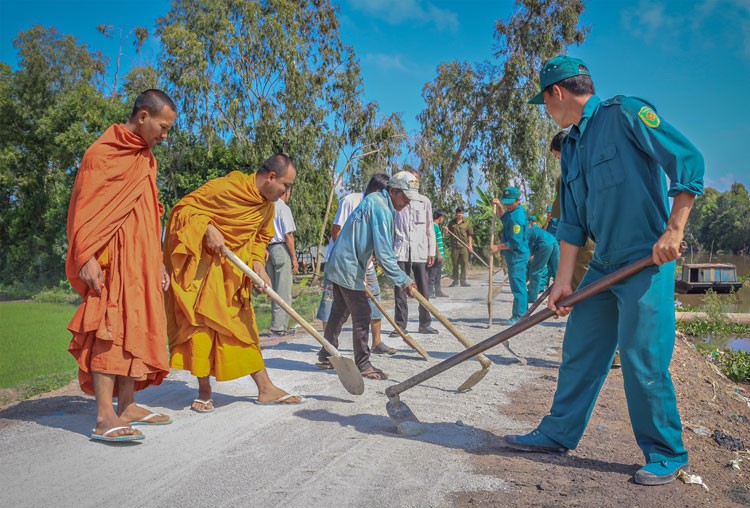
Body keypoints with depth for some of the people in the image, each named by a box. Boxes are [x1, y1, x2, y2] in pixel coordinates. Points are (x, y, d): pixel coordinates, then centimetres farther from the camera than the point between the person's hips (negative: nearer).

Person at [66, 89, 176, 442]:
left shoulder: (146, 158, 20)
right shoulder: (102, 153, -5)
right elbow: (86, 210, -11)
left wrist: (158, 263, 20)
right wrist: (87, 257, -19)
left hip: (142, 262, 8)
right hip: (113, 260, -8)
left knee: (136, 330, 7)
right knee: (110, 329, -12)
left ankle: (127, 406, 14)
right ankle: (105, 418, -12)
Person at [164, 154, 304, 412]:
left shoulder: (268, 205, 3)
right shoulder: (226, 187, -21)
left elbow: (261, 238, 15)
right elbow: (184, 207, -16)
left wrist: (258, 263, -3)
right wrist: (208, 229, -29)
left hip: (233, 269, 7)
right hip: (201, 263, -7)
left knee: (244, 325, 7)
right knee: (200, 320, -6)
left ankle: (266, 389, 11)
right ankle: (204, 391, 7)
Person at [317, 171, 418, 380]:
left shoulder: (373, 201, 13)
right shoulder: (380, 207, -18)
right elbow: (383, 252, -23)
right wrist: (403, 280, -20)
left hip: (340, 265, 10)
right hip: (349, 268, -10)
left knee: (339, 312, 18)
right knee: (361, 316, -4)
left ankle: (326, 357, 28)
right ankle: (363, 365, 5)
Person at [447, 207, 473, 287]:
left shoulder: (467, 223, 6)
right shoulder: (451, 223, 9)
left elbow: (470, 234, 7)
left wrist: (470, 244, -1)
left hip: (464, 246, -1)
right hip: (454, 246, 1)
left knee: (464, 263, -2)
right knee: (455, 264, 6)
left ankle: (463, 280, 4)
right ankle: (455, 280, 15)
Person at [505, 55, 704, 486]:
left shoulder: (626, 113, -7)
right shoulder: (572, 147, 16)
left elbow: (688, 160, -12)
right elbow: (572, 222, 13)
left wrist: (674, 229, -18)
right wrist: (564, 279, 7)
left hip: (648, 260, -8)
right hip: (603, 265, 8)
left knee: (642, 360, -6)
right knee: (579, 353, 11)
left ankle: (667, 455, 12)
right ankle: (559, 434, 24)